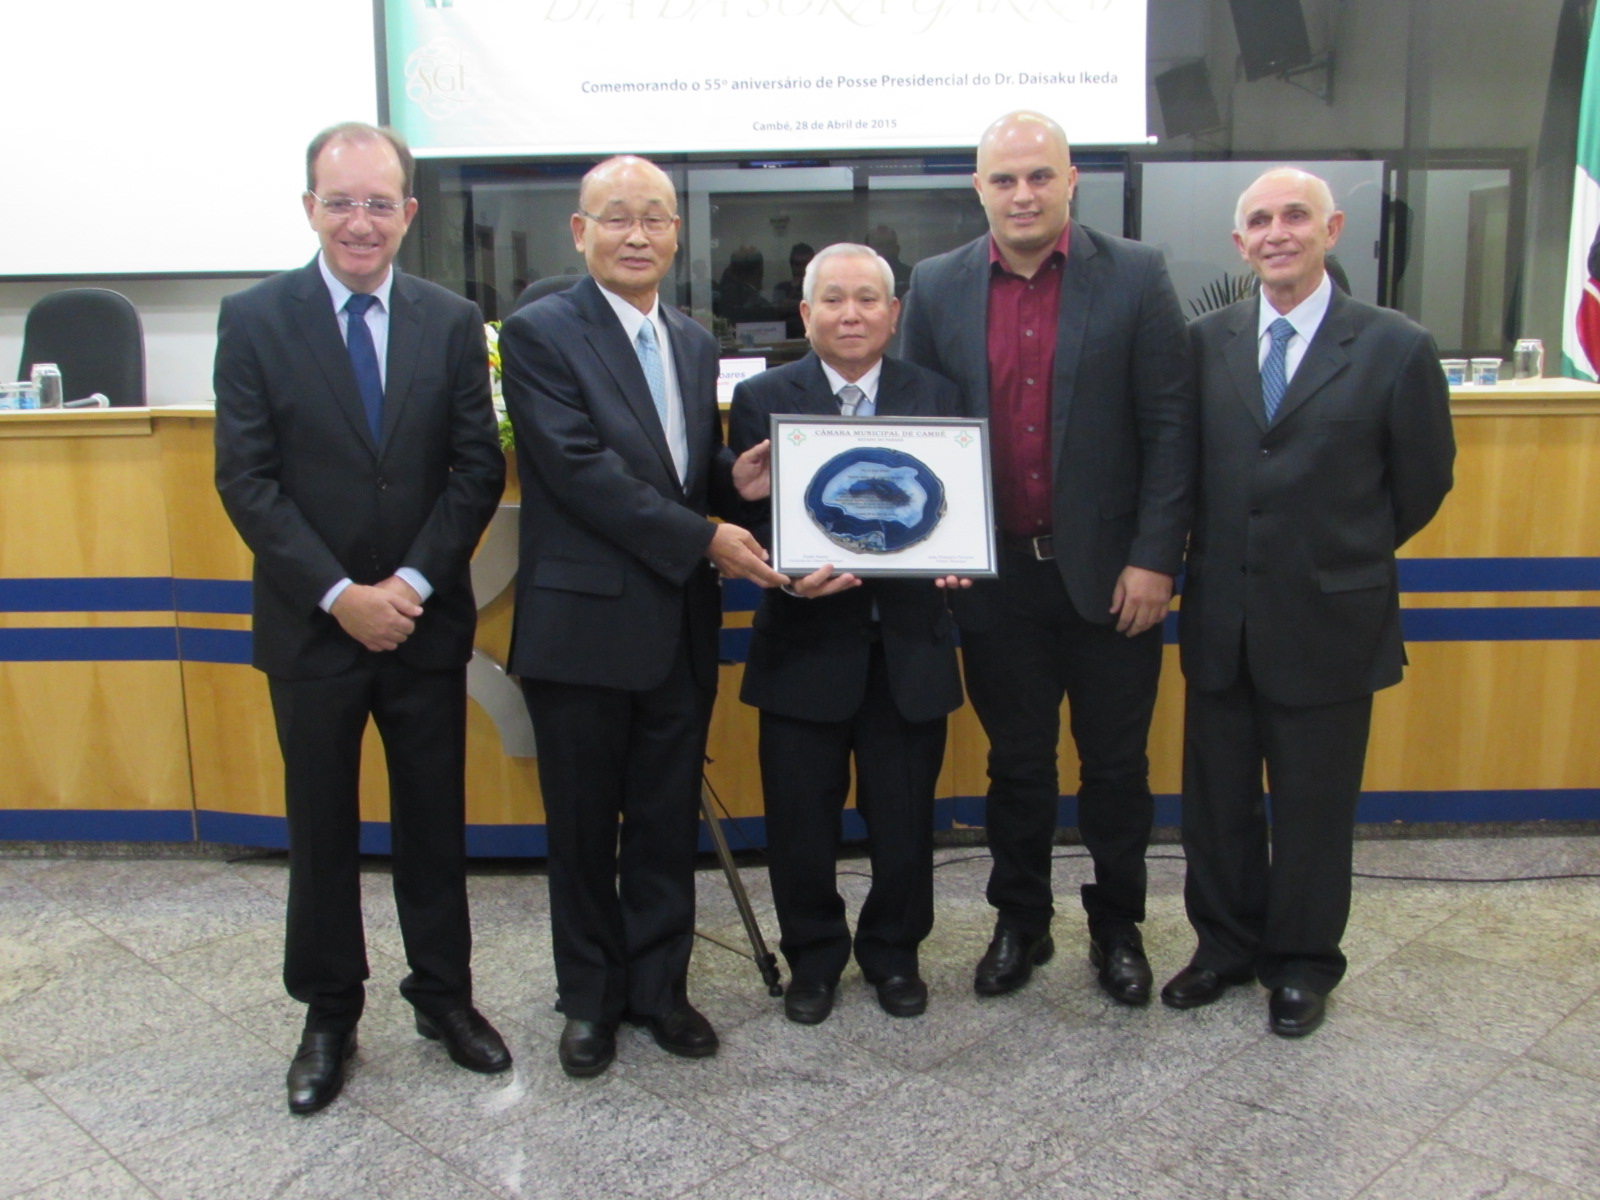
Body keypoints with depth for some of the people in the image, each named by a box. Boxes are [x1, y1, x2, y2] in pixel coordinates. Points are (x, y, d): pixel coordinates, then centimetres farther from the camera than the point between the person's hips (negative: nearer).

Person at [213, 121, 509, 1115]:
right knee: (322, 829, 12)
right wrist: (339, 594, -15)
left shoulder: (452, 321, 1)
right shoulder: (255, 320, -3)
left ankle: (445, 995, 29)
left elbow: (478, 466, -2)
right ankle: (329, 1014, 28)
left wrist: (414, 580, -13)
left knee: (435, 820, 12)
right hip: (313, 624, -1)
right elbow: (246, 480, -8)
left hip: (426, 621, 1)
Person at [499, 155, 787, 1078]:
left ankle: (660, 985, 30)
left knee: (669, 820, 14)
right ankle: (593, 997, 27)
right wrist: (703, 539, -18)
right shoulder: (541, 334, -7)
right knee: (584, 826, 9)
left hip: (680, 624, 5)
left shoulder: (695, 344, 13)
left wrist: (736, 482, -3)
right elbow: (581, 470, -17)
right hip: (584, 622, -5)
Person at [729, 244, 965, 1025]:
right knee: (801, 820, 9)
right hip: (806, 643, -1)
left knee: (904, 818, 11)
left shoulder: (938, 398, 7)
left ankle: (893, 951, 34)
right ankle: (813, 956, 31)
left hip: (907, 644, 1)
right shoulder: (762, 400, 2)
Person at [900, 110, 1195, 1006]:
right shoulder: (938, 286, 3)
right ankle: (1021, 922, 33)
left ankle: (1118, 925, 32)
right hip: (997, 574, 2)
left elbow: (1170, 426, -5)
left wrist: (1155, 559, -10)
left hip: (1112, 573, -1)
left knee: (1116, 764, 12)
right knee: (1017, 763, 15)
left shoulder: (1136, 276, -3)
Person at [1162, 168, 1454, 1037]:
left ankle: (1303, 965, 31)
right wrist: (1212, 558, 4)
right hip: (1221, 620, 3)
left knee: (1314, 807, 11)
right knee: (1215, 799, 14)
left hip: (1328, 623, -3)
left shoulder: (1396, 350, -6)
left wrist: (1346, 555, 9)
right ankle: (1227, 944, 34)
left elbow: (1422, 485, 3)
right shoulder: (1205, 343, 2)